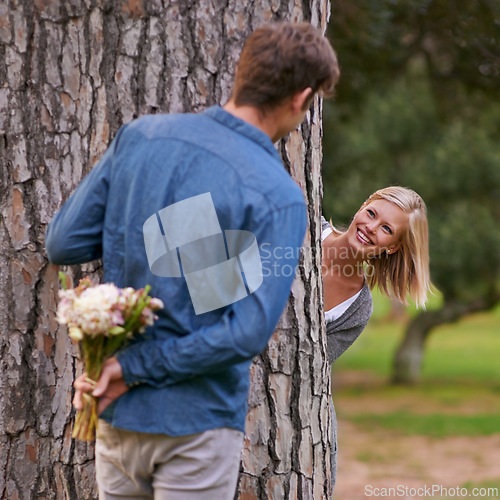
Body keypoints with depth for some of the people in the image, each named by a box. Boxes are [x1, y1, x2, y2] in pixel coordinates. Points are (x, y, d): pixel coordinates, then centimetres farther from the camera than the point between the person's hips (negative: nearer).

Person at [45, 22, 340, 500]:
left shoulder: (138, 135, -3)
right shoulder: (279, 196, -15)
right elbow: (248, 331, -21)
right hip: (197, 424, -5)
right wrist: (136, 367, -13)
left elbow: (62, 243, 1)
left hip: (117, 412, 5)